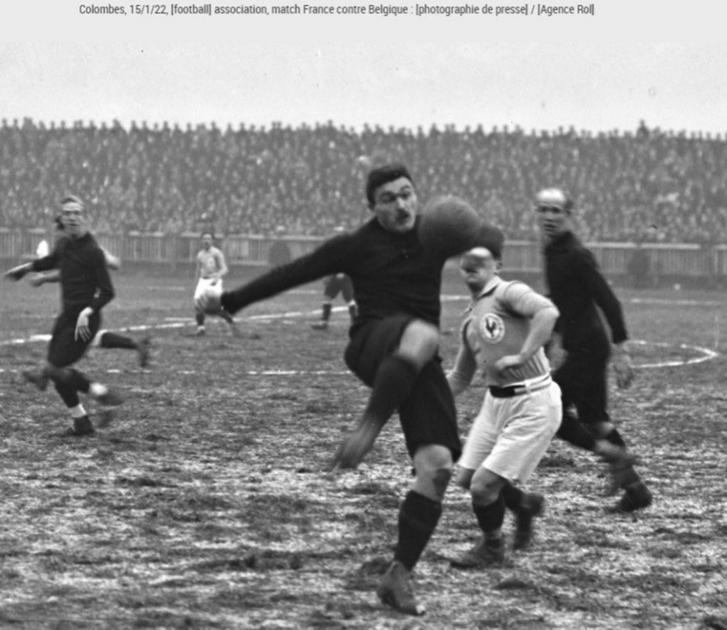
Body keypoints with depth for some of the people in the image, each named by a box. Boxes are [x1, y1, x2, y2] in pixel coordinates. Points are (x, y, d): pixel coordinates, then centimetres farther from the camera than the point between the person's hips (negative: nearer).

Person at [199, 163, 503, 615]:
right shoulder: (357, 246, 2)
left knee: (438, 466, -10)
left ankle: (399, 576, -2)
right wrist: (231, 301, 10)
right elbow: (292, 273, 6)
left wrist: (472, 234, -11)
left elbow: (492, 238, 14)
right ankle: (367, 431, -37)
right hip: (373, 348, -4)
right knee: (422, 333, -41)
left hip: (420, 365, 4)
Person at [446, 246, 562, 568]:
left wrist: (522, 356, -34)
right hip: (495, 402, 9)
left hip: (531, 406, -9)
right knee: (466, 477, 10)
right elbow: (460, 378, 24)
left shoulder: (508, 293, -11)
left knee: (483, 485, -9)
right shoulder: (470, 319, 15)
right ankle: (525, 503, 37)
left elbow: (548, 312, -31)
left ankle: (492, 548, 19)